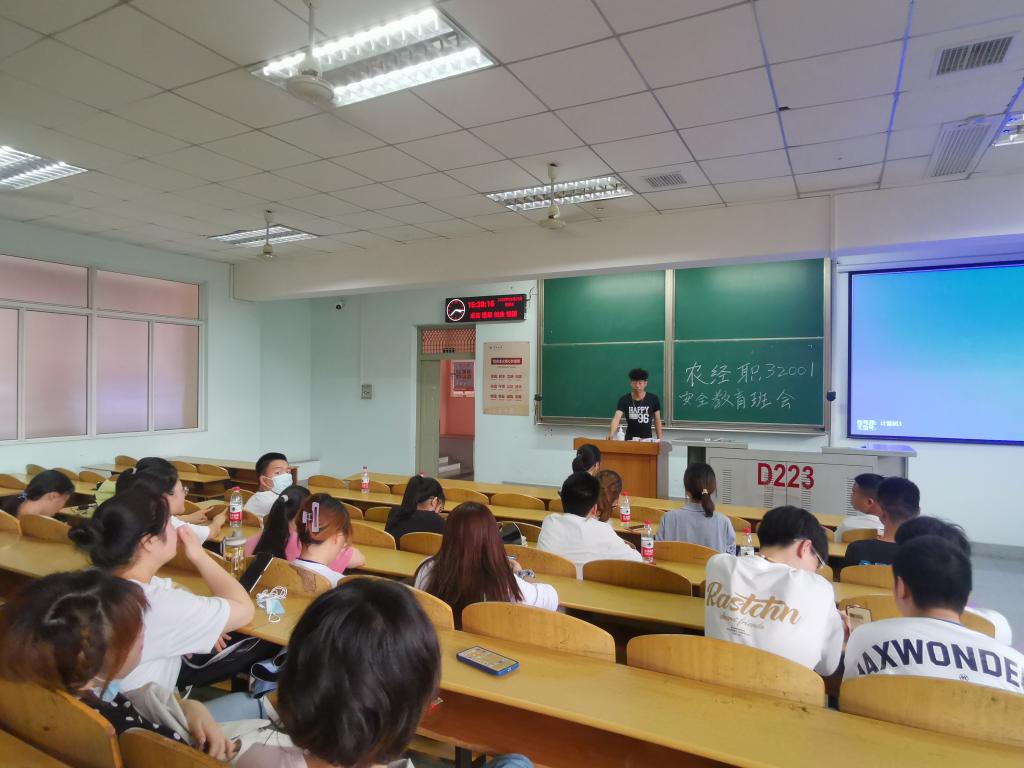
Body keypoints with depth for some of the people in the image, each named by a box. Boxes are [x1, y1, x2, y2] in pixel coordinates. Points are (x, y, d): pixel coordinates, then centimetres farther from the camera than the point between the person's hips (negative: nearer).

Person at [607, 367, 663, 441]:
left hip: (647, 439, 0)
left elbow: (657, 421, 3)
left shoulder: (653, 399, -5)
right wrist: (611, 433, -37)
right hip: (630, 439, 0)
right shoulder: (624, 399, -8)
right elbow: (617, 418, -20)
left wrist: (659, 439, 0)